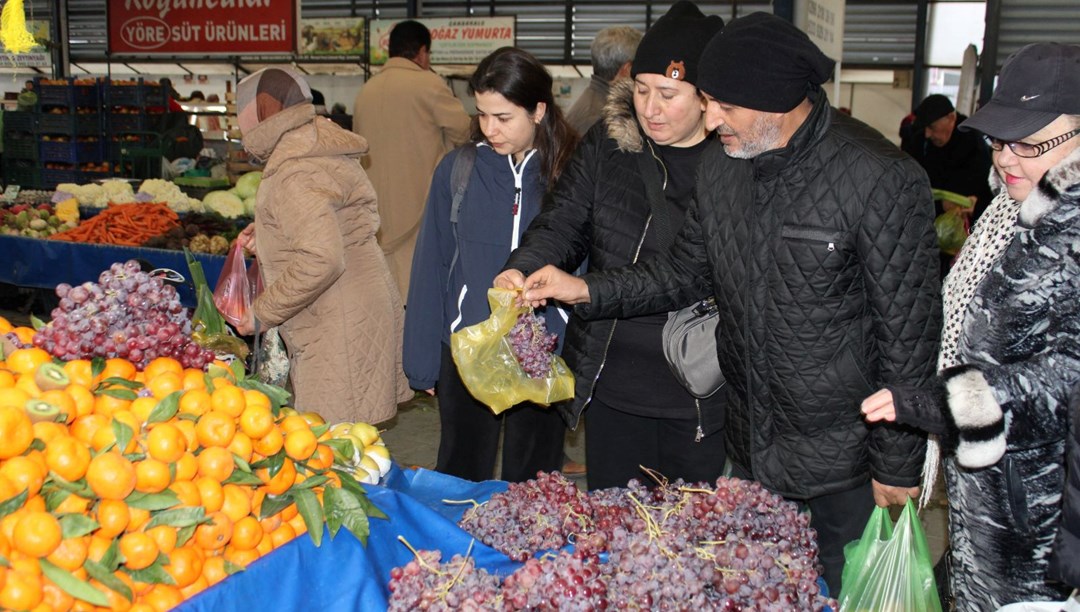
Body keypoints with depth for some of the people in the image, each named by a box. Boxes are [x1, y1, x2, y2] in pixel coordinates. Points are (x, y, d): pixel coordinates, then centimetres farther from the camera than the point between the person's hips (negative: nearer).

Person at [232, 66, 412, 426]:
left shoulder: (295, 174, -18)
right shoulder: (317, 149, 14)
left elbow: (321, 260, -28)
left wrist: (261, 313, -17)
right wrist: (265, 236, 18)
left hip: (341, 334, -10)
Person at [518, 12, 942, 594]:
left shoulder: (882, 180, -21)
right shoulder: (720, 165, -1)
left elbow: (908, 333, -16)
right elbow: (686, 270, 11)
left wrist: (897, 466, -11)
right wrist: (586, 290, 0)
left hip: (843, 464, -5)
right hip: (751, 453, 6)